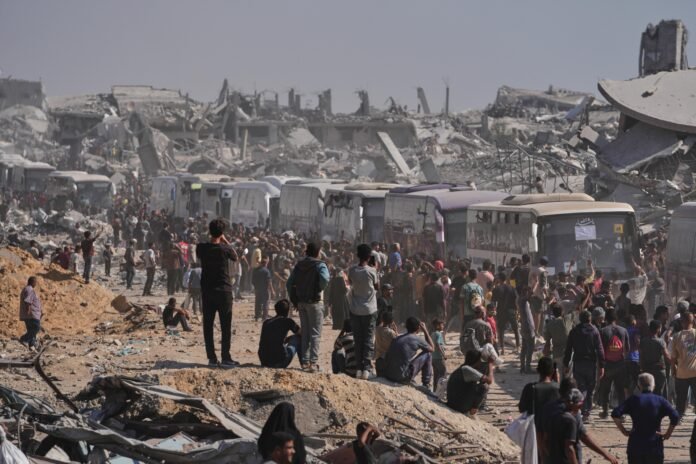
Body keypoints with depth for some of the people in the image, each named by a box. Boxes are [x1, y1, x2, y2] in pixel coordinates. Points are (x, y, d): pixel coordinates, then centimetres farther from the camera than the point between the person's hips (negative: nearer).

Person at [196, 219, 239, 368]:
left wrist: (211, 240, 14)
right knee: (226, 326, 2)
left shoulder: (201, 248, -5)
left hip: (207, 290, 3)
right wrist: (226, 241, 9)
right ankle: (225, 357, -1)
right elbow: (235, 257, 9)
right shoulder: (225, 248, -11)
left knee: (208, 325, 7)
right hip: (223, 290, -3)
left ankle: (211, 357, 7)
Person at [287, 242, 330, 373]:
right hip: (314, 302, -5)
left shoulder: (299, 265, 8)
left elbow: (290, 283, 9)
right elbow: (324, 279, -27)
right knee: (315, 333, -2)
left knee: (305, 332, 14)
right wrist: (320, 289, -6)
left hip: (301, 302, 5)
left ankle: (305, 361, 15)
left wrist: (294, 300, 13)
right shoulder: (319, 265, -9)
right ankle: (313, 362, -8)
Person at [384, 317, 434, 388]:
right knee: (427, 355, 7)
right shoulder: (416, 340, -6)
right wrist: (425, 330, 19)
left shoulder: (398, 338, 13)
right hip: (402, 377, -7)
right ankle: (426, 386, 13)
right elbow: (432, 348, 14)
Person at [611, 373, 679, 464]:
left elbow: (615, 414, -11)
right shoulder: (660, 401, 0)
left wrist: (624, 431, -2)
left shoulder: (634, 400, 0)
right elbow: (675, 416, -15)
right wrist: (667, 434, -5)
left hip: (635, 446, 0)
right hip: (655, 446, 0)